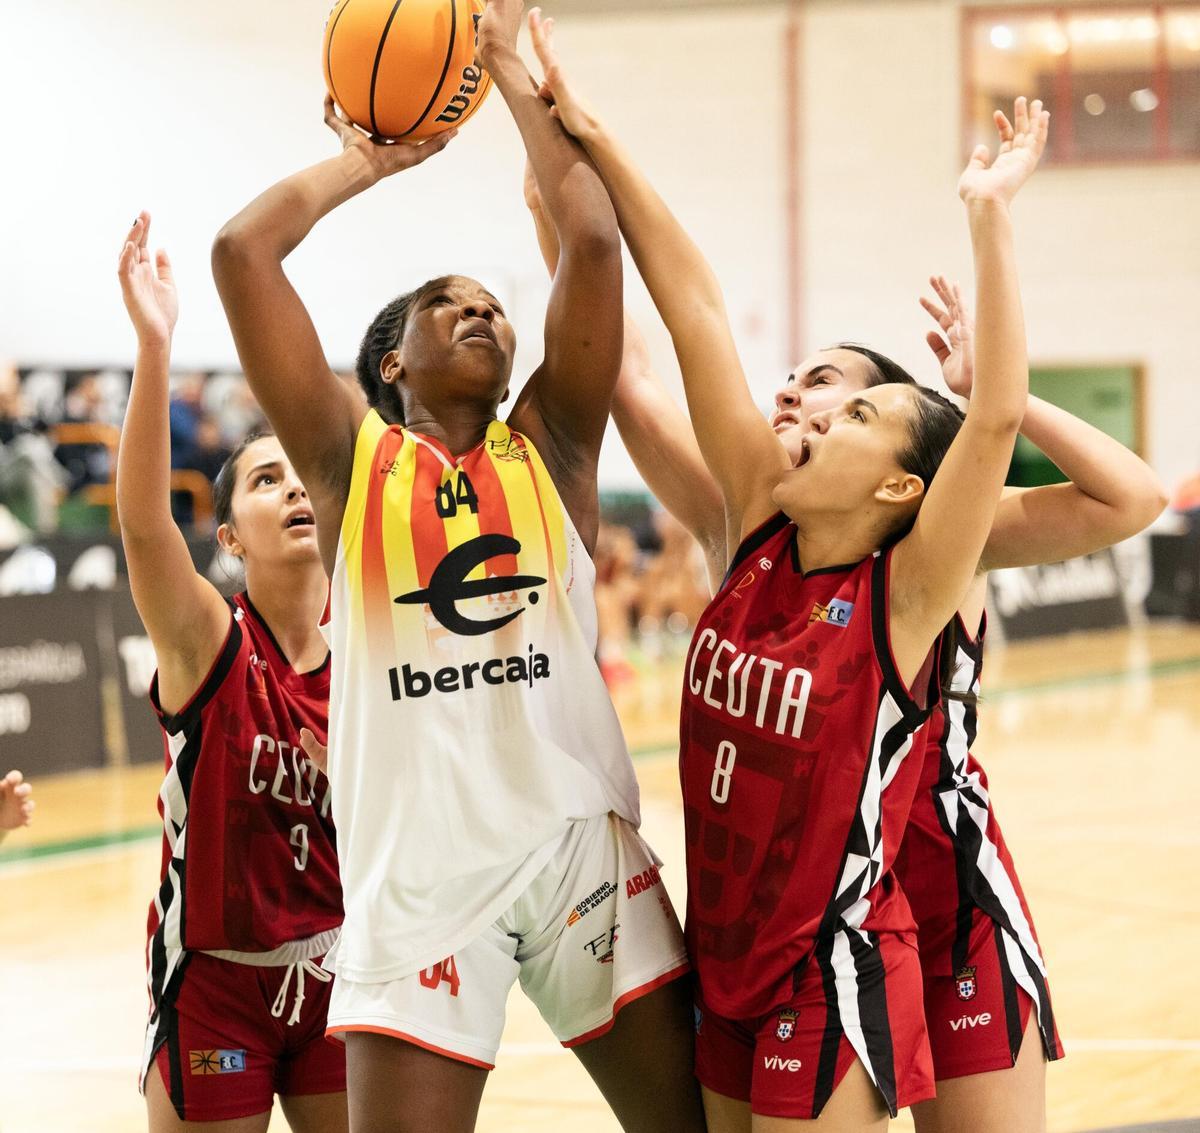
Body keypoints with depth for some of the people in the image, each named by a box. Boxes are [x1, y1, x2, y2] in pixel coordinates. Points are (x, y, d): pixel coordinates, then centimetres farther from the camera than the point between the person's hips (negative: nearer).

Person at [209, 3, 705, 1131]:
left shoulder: (549, 444, 12)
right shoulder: (353, 457, 9)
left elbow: (594, 238, 1)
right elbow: (242, 251, 0)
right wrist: (371, 156, 14)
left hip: (581, 837, 2)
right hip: (418, 860, -2)